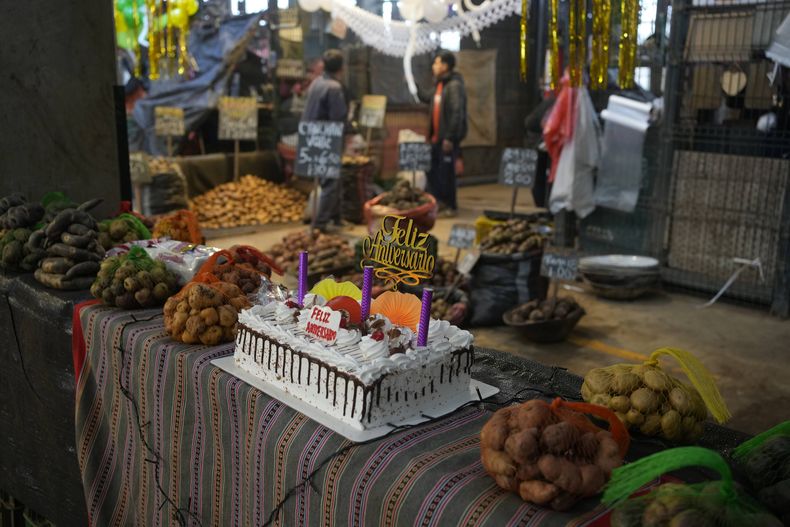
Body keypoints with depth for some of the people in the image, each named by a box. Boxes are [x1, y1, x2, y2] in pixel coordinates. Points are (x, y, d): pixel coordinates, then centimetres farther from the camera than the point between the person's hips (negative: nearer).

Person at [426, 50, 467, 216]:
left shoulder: (455, 85, -14)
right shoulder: (441, 84, 16)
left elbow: (457, 113, -22)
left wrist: (450, 137, -24)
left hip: (449, 137, -9)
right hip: (437, 137, 9)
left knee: (446, 172, -3)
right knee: (433, 170, 11)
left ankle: (450, 206, 9)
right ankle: (437, 201, 22)